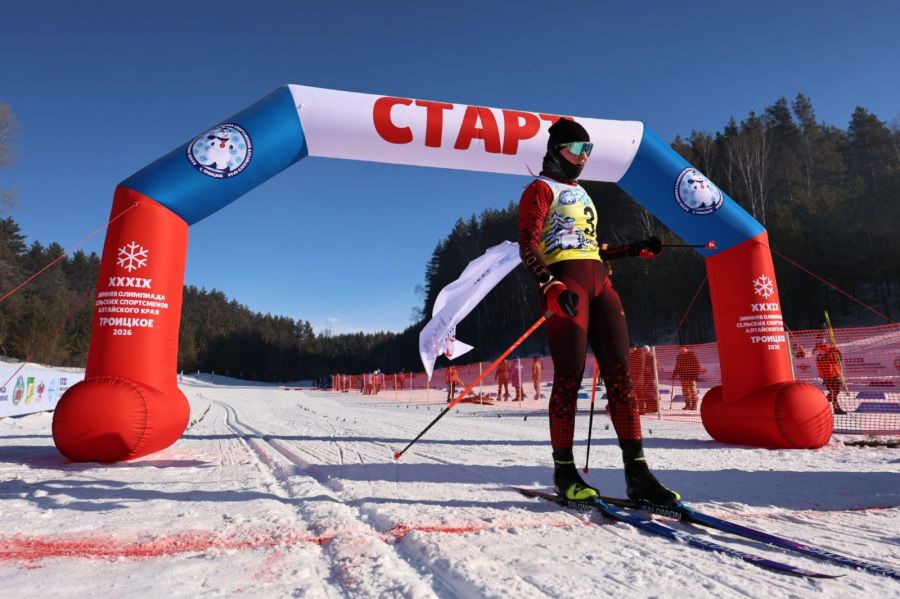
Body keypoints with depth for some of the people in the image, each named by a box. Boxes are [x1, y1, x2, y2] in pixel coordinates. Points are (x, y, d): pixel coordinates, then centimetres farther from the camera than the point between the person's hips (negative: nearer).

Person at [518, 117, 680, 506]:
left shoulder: (581, 193, 29)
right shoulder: (541, 189, 6)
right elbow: (528, 244, -8)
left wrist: (636, 251, 22)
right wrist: (548, 285, -23)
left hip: (599, 282, 7)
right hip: (564, 284, -7)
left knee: (619, 373, -3)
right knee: (569, 375, -10)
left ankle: (636, 471, -1)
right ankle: (564, 470, 1)